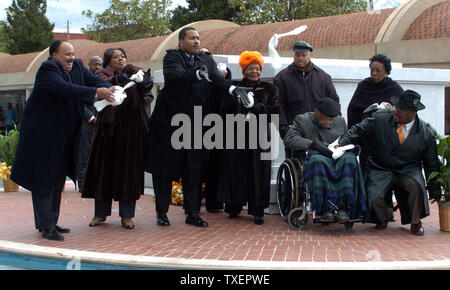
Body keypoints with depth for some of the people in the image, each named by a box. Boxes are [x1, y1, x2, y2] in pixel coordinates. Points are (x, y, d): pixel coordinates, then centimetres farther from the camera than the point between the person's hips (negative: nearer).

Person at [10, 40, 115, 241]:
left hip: (63, 136, 9)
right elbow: (63, 88, -33)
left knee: (58, 179, 14)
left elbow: (94, 81, 2)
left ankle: (51, 222, 24)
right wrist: (96, 92, -37)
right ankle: (46, 227, -1)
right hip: (42, 134, -9)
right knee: (43, 180, -4)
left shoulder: (77, 67, 7)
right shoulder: (48, 69, -17)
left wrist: (108, 89, -21)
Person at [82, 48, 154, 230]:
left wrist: (145, 84, -34)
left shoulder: (135, 72, 10)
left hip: (131, 128, 0)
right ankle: (101, 212, 14)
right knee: (104, 168, 4)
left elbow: (145, 86, -11)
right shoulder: (103, 73, 7)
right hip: (108, 126, 0)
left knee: (128, 169, 0)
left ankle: (126, 215, 6)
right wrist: (115, 80, -37)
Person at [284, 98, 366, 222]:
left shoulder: (340, 121, 23)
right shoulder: (303, 120, 11)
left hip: (339, 157, 3)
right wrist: (312, 143, -16)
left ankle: (342, 207, -39)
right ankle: (325, 207, -38)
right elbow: (288, 139, -4)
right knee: (318, 161, -41)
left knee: (350, 159, -34)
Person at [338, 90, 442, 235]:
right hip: (380, 170, 0)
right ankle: (385, 215, 19)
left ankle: (415, 222, -3)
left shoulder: (426, 133, -6)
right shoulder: (380, 118, -8)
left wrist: (434, 189, 8)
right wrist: (340, 143, -21)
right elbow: (358, 131, -4)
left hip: (408, 169, 0)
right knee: (372, 199, -21)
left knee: (416, 185, -32)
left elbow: (431, 163, 4)